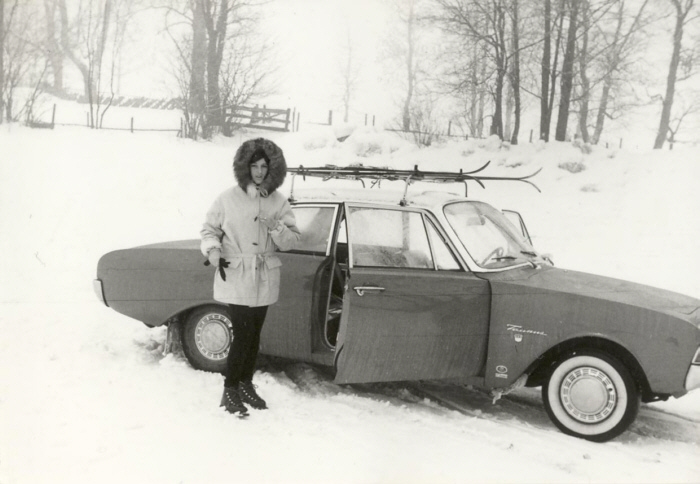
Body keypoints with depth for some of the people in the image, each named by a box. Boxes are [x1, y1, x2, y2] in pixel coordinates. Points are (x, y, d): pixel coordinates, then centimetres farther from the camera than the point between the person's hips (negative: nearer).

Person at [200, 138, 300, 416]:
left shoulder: (279, 203, 0)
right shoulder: (228, 199, -6)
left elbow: (292, 241, -1)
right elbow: (209, 229, 4)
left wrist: (277, 228, -19)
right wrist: (213, 249, -15)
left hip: (264, 281, 4)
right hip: (234, 279, -3)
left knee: (253, 335, 15)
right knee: (242, 335, -6)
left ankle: (246, 384, 32)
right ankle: (229, 391, 9)